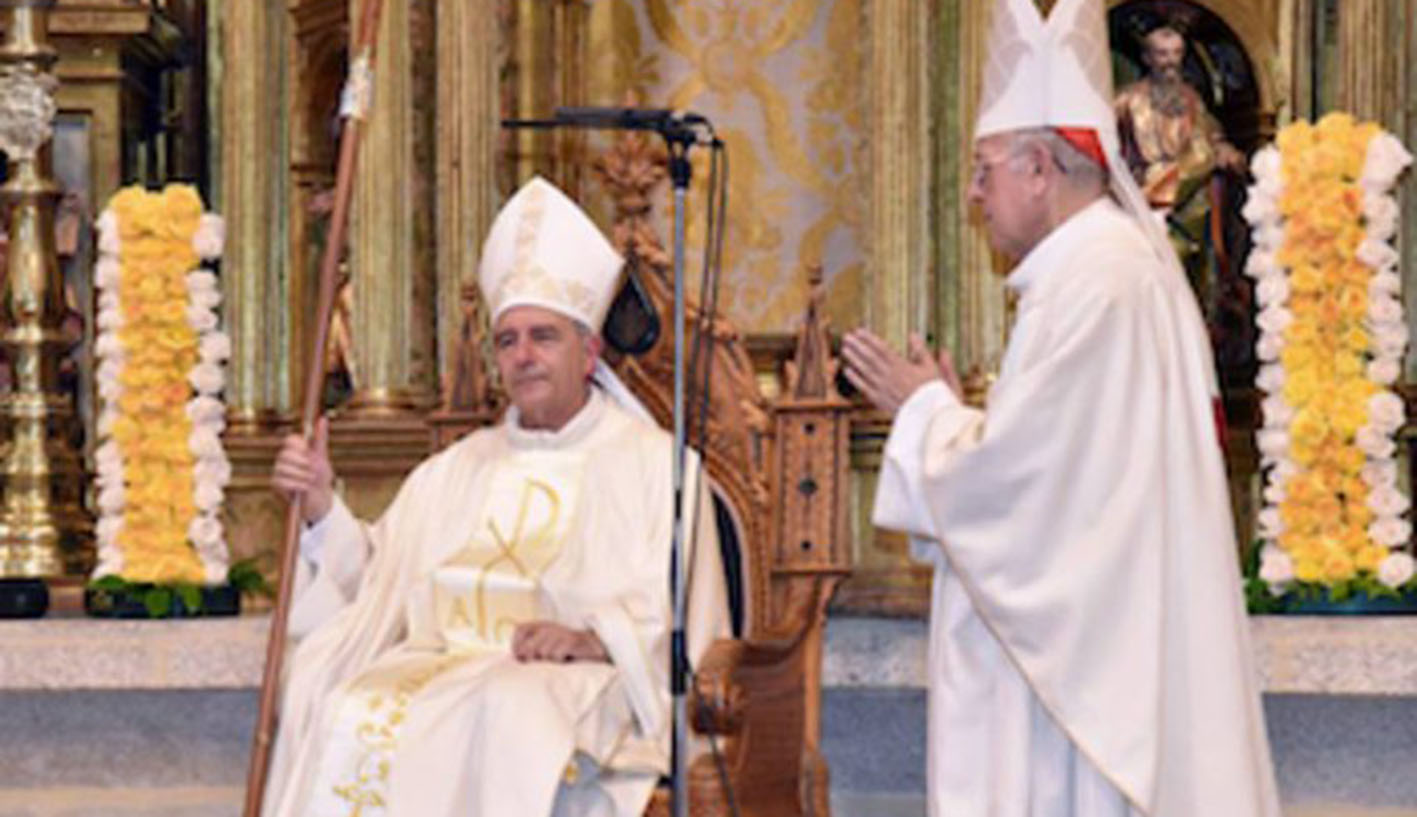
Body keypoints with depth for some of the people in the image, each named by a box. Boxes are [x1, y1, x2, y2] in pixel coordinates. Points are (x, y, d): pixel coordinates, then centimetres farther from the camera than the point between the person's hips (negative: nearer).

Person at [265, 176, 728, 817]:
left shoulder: (653, 463, 12)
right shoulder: (453, 472, 29)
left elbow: (679, 619, 0)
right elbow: (372, 582, 20)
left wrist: (596, 638, -18)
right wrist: (321, 506, 5)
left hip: (574, 688, -4)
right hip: (438, 664, 4)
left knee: (508, 712, -38)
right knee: (353, 716, -28)